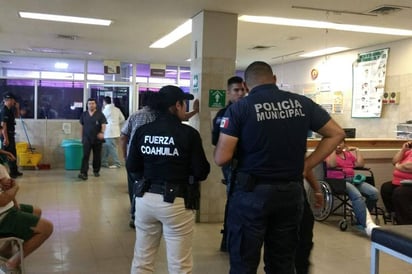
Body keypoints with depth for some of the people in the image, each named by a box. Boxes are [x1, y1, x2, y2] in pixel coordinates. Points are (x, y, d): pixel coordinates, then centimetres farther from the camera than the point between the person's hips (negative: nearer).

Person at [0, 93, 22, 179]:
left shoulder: (10, 110, 9)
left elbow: (17, 115, 28)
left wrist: (17, 108, 8)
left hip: (11, 135, 10)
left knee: (13, 154, 16)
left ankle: (14, 171, 25)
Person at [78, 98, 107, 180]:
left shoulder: (100, 114, -1)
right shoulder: (84, 114, 7)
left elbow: (103, 125, -9)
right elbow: (82, 126, 15)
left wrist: (102, 132, -27)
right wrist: (82, 137, 15)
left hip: (97, 139, -1)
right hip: (87, 139, 1)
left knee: (97, 156, 9)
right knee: (85, 156, -9)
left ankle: (96, 171, 26)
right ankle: (83, 173, -15)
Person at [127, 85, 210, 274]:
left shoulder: (142, 131, 1)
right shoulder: (188, 133, -10)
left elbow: (132, 167, 6)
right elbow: (201, 173, -8)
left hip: (145, 198, 5)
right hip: (176, 201, -4)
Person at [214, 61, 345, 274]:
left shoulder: (240, 108, -8)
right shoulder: (302, 103, 4)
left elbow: (221, 158, -13)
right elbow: (336, 134, 10)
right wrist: (307, 165, 9)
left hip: (252, 192, -4)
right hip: (291, 192, 4)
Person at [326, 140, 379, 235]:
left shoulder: (349, 154, 25)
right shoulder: (330, 153, 8)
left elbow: (361, 164, 15)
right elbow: (332, 164, -13)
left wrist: (357, 150, 12)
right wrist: (333, 149, -8)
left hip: (352, 179, 6)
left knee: (374, 192, -18)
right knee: (356, 195, -35)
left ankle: (361, 219, -6)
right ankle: (368, 224, -44)